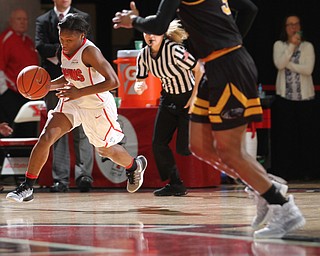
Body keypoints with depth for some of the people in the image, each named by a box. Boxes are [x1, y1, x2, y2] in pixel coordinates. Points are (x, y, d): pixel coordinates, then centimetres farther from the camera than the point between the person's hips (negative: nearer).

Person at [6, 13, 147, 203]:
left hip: (98, 107, -6)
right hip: (72, 103, 6)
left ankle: (135, 166, 50)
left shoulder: (89, 52, -27)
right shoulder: (65, 51, -3)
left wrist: (80, 92, -34)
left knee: (106, 150, 16)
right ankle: (27, 188, -9)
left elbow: (113, 81, -32)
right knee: (46, 138, -14)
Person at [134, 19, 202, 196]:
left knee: (184, 147, -13)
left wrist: (194, 97, -19)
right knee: (158, 144, 0)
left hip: (188, 99, -7)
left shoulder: (174, 50, -25)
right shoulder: (143, 55, -6)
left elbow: (199, 70, -19)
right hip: (168, 100, 7)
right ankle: (175, 185, 13)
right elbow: (140, 81, 3)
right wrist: (139, 87, -22)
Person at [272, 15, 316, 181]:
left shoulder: (307, 46, 4)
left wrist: (288, 64, -9)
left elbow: (308, 69, -8)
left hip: (305, 97, 0)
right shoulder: (279, 45, 6)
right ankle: (287, 171, 2)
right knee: (286, 135, -2)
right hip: (284, 97, 0)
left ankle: (306, 171, 6)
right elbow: (279, 64, -11)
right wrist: (292, 46, -16)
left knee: (305, 135, 0)